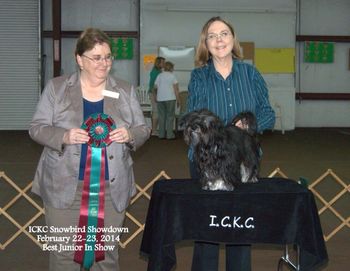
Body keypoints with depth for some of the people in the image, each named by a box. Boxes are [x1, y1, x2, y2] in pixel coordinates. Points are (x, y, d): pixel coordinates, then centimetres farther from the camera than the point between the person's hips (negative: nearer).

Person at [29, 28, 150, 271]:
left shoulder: (125, 91, 7)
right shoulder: (56, 87, 2)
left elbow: (143, 130, 11)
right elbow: (37, 128, 2)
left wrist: (130, 135, -13)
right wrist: (64, 136, -18)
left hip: (111, 189, 2)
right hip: (65, 187, -2)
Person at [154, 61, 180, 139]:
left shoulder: (159, 76, 7)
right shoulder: (172, 76, -3)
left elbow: (155, 86, 8)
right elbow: (176, 89, -6)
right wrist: (178, 100, 0)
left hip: (160, 98, 4)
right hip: (170, 98, -3)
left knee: (161, 116, 8)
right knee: (170, 116, 1)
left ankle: (161, 134, 9)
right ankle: (169, 134, 0)